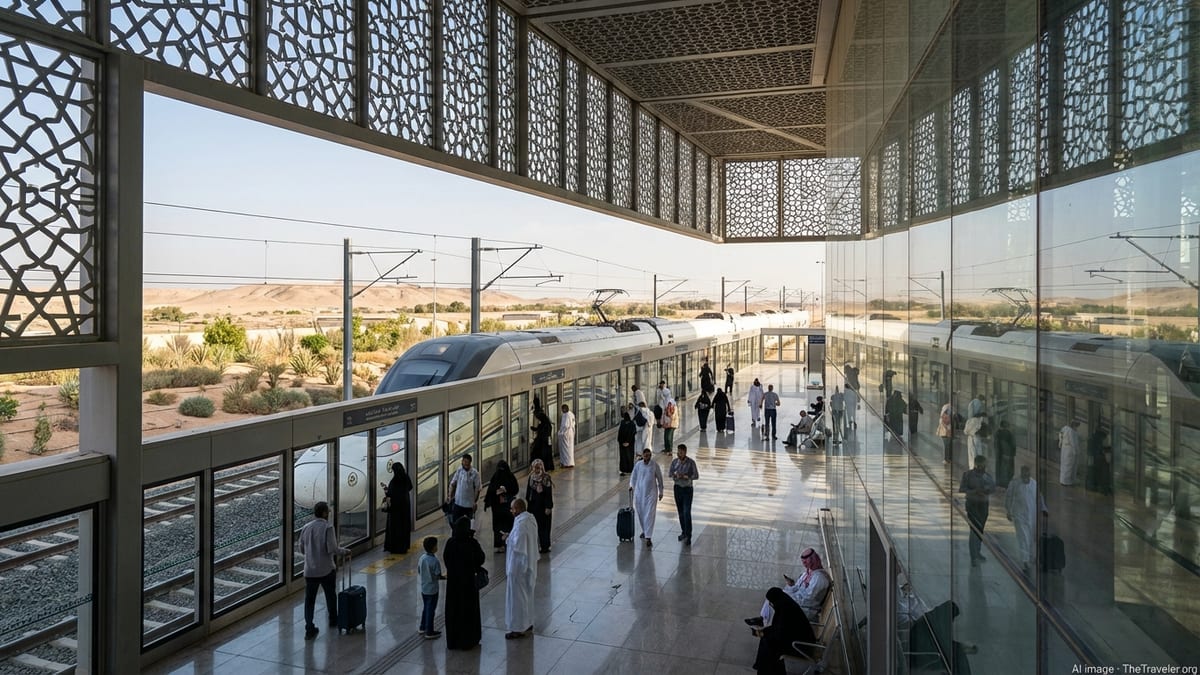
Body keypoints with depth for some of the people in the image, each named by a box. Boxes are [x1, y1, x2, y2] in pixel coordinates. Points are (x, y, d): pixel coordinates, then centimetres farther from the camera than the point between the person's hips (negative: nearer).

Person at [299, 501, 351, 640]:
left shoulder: (306, 528, 2)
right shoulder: (327, 527, -15)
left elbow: (302, 550, 11)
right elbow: (332, 549, -21)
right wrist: (344, 551, -3)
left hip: (310, 570, 3)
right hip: (326, 570, -3)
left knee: (309, 599, 7)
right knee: (330, 595, 18)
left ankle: (309, 629, 3)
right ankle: (333, 620, 36)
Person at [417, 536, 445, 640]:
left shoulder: (422, 557, -4)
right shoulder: (434, 561, -24)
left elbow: (419, 571, 6)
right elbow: (438, 576, -21)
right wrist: (444, 577, -2)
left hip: (423, 588, 7)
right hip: (432, 590, -7)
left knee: (425, 608, 22)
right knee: (431, 610, 6)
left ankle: (423, 627, 34)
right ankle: (429, 632, 15)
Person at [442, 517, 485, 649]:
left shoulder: (450, 542, -10)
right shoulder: (472, 543, -18)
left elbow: (445, 559, 2)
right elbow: (481, 559, -6)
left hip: (453, 580, 3)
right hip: (469, 580, -2)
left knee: (453, 609, 14)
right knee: (468, 609, 11)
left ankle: (453, 640, 24)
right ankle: (468, 640, 19)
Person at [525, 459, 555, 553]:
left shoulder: (546, 478, -12)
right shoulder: (531, 477, 3)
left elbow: (549, 493, -12)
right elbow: (528, 492, 9)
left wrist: (548, 507, -14)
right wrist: (527, 505, 8)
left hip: (543, 505, -4)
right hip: (533, 505, 5)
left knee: (544, 526, 1)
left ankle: (544, 546, 10)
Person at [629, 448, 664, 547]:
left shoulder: (655, 465, -4)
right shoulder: (638, 465, -1)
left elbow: (659, 478, 4)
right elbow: (633, 476, 11)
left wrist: (661, 491, 6)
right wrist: (631, 486, -3)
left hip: (651, 493, -2)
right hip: (639, 493, 2)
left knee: (650, 515, -8)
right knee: (640, 514, 13)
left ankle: (648, 538, -10)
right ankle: (645, 531, 37)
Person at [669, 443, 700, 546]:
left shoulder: (691, 462, -15)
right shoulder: (674, 461, -5)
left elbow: (696, 475, -12)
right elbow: (669, 473, 1)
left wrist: (686, 477, -26)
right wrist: (675, 474, -20)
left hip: (688, 489, -4)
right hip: (677, 488, 4)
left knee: (687, 513, -11)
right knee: (680, 512, 13)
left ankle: (688, 537, -9)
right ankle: (684, 532, 29)